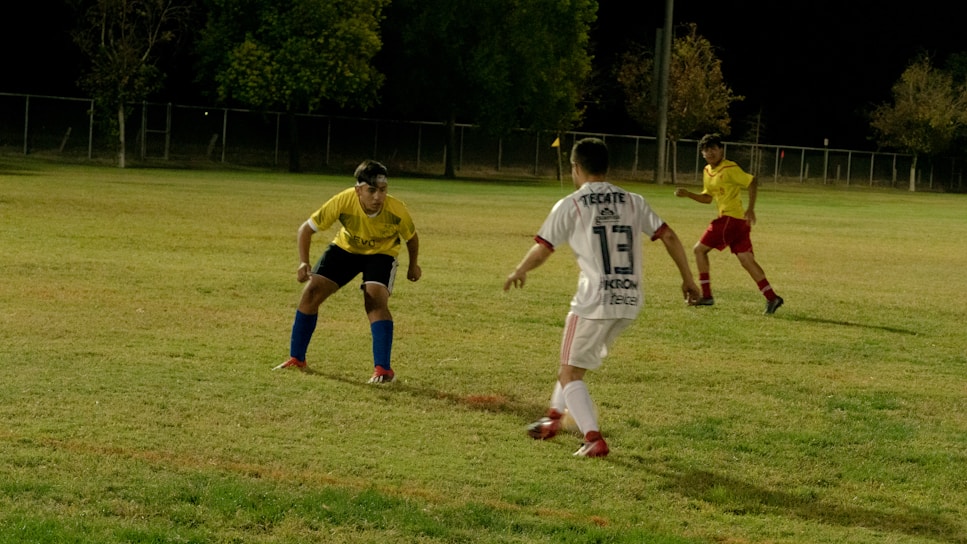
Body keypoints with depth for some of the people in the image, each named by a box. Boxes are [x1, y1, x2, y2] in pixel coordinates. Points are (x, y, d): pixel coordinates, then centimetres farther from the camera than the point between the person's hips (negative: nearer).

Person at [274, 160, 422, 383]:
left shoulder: (396, 210, -32)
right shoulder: (343, 202, -33)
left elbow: (411, 237, -7)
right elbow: (306, 228, -20)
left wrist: (414, 265, 5)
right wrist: (304, 262, -30)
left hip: (381, 254, -2)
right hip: (345, 248, 2)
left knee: (375, 300, -26)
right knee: (312, 291, -8)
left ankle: (383, 369, -22)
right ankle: (297, 359, 8)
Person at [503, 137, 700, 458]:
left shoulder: (570, 206, -4)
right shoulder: (633, 202, 9)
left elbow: (541, 251, -4)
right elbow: (668, 236, 5)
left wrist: (518, 272, 15)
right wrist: (687, 279, 13)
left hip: (594, 302, -6)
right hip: (630, 302, 6)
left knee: (570, 373, 6)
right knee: (577, 360, 26)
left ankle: (594, 439, -10)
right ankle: (553, 419, 39)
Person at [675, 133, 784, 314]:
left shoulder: (730, 169, -12)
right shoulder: (707, 172, 15)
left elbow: (752, 182, -15)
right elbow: (707, 198, 23)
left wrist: (751, 209, -20)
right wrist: (688, 194, 9)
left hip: (731, 217, -8)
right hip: (726, 218, 8)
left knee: (700, 249, -1)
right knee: (747, 260, 3)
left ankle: (706, 295, 3)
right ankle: (771, 297, -1)